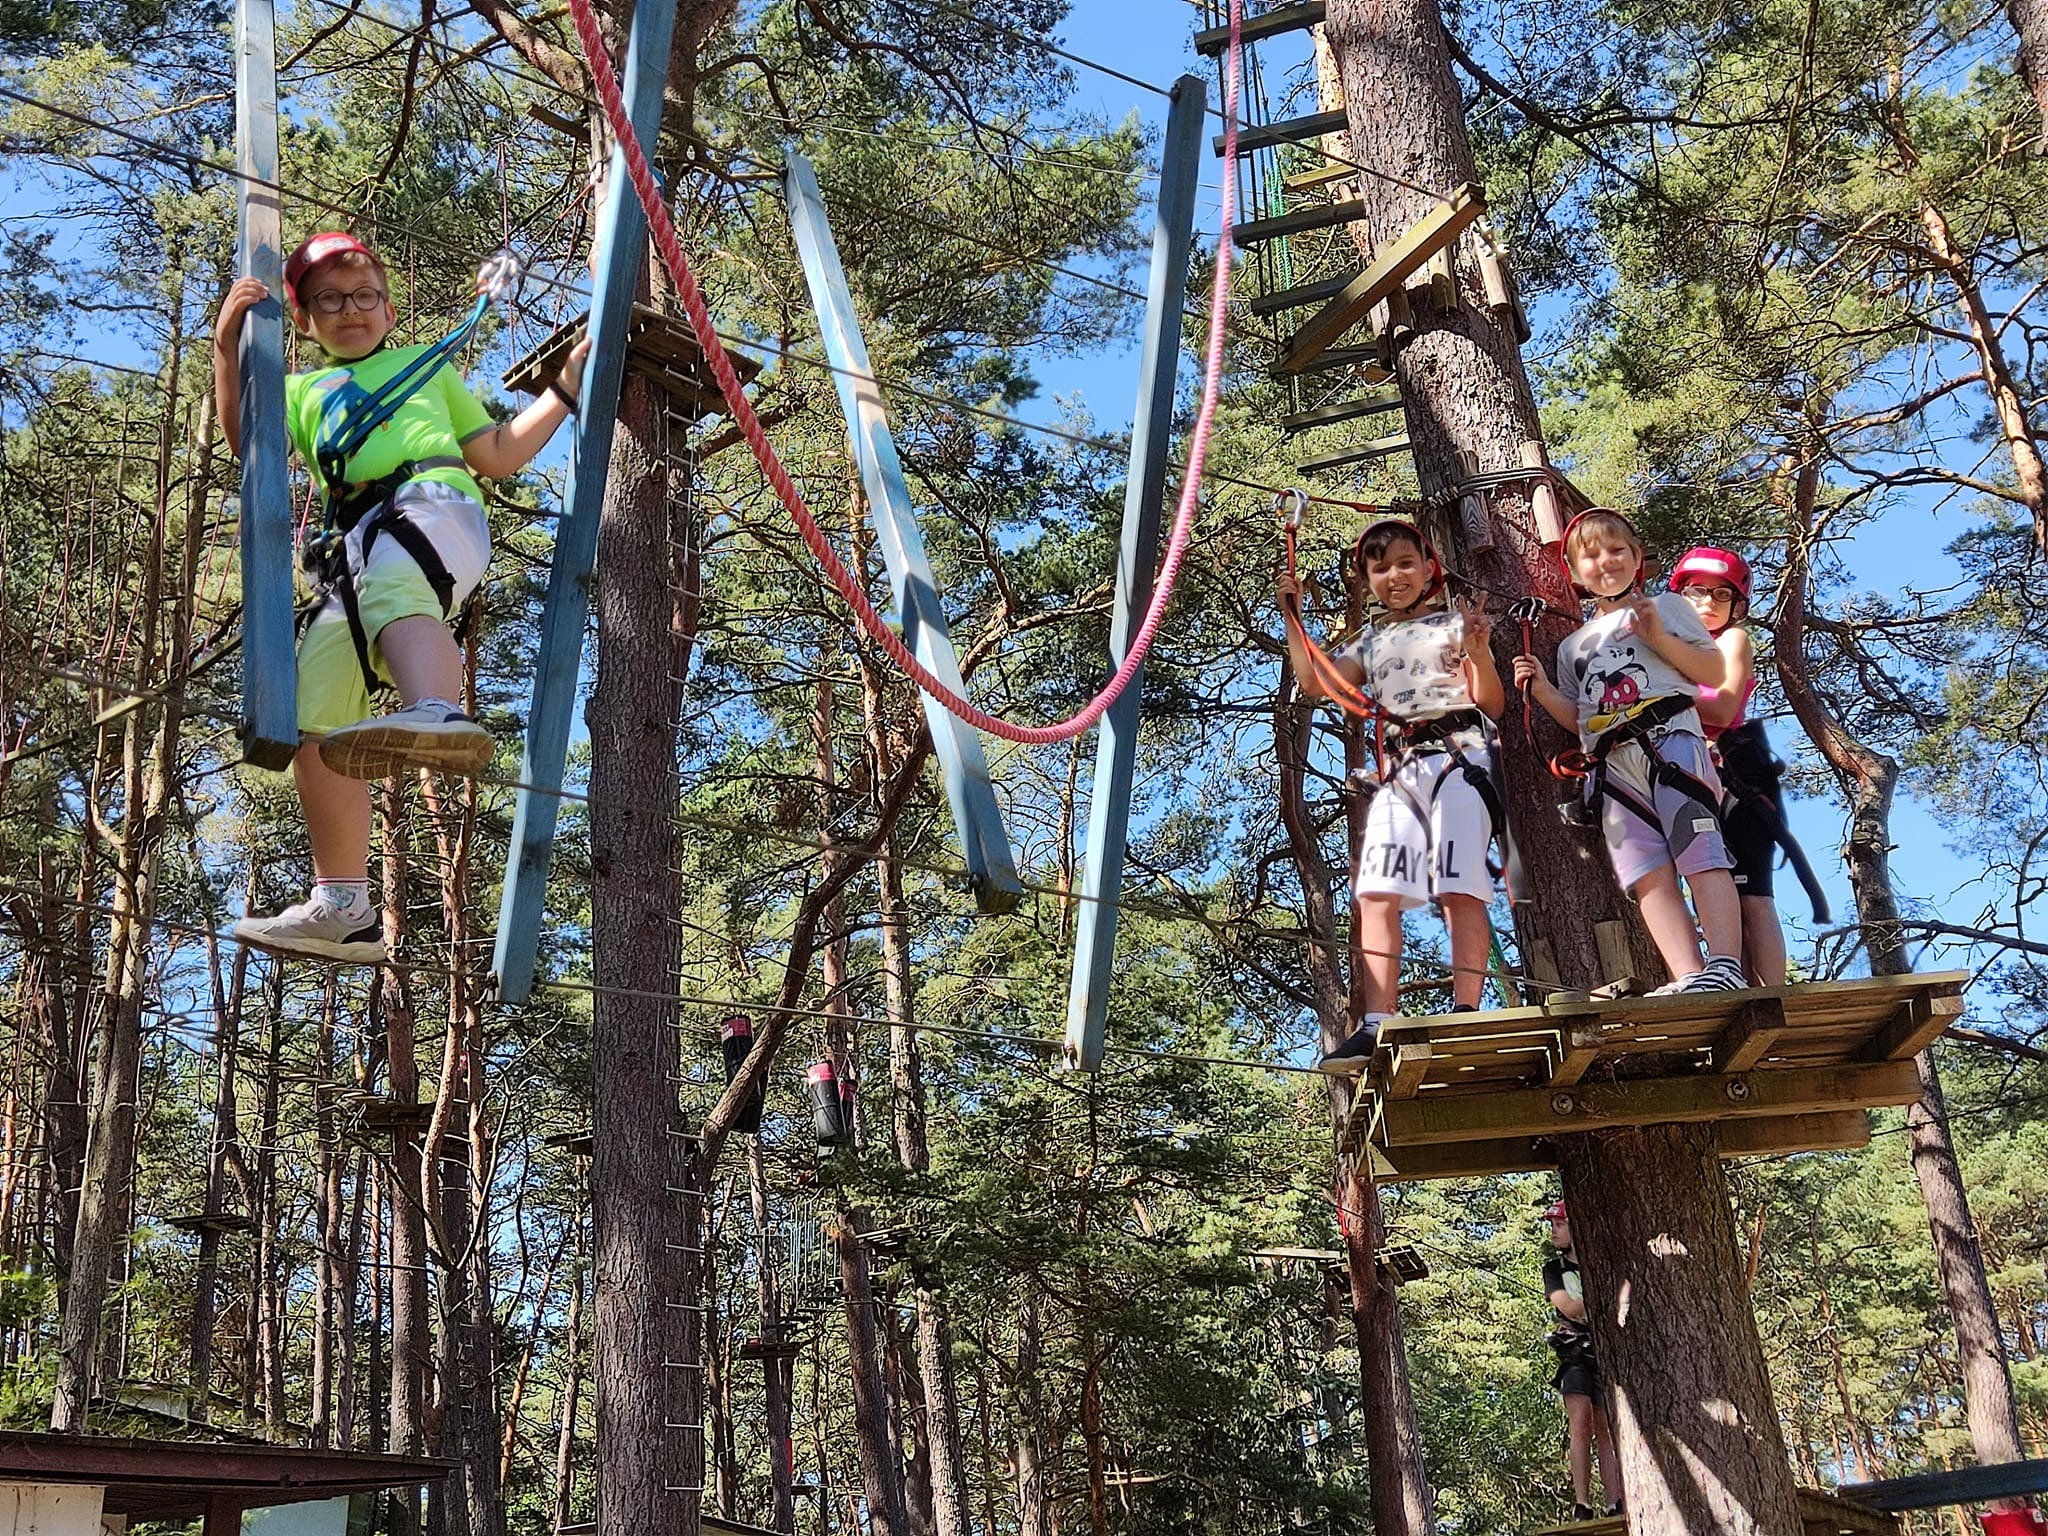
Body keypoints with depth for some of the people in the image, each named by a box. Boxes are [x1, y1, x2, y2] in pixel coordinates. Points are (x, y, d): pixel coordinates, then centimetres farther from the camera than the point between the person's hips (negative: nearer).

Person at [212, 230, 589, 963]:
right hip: (359, 542, 4)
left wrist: (567, 381, 28)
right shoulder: (304, 390, 35)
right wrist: (228, 346, 4)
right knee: (309, 723, -11)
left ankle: (438, 714, -73)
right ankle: (343, 908, -9)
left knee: (394, 579, -42)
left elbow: (499, 455, 32)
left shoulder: (428, 362, 35)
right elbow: (246, 440, 15)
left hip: (435, 499, -4)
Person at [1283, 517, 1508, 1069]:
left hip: (1458, 758, -4)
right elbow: (1314, 683, 9)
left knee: (1460, 888, -15)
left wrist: (1479, 653, -13)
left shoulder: (1454, 624, 11)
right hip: (1397, 771, 4)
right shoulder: (1371, 644, 23)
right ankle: (1376, 1024, -17)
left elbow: (1493, 704, 4)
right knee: (1377, 892, -11)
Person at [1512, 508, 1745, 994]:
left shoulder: (1665, 605, 15)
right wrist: (1544, 692, 9)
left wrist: (1659, 637, -6)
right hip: (1611, 766, 5)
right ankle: (1688, 976, -18)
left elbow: (1715, 672, 7)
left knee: (1700, 855, -18)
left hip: (1670, 740, -5)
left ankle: (1726, 967, -29)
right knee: (1649, 877, -9)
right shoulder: (1573, 646, 28)